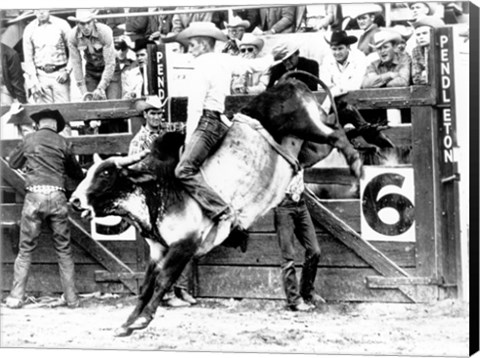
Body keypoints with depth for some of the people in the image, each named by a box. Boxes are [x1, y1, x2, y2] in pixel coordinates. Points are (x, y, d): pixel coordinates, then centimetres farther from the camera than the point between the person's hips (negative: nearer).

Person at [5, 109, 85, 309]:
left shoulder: (29, 140, 5)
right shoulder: (62, 143, 6)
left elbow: (13, 163, 21)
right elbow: (77, 174, 15)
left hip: (34, 197, -1)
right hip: (57, 197, 1)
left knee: (25, 249, 5)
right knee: (64, 250, 8)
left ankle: (16, 297, 3)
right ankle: (71, 298, 10)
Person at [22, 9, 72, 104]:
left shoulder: (62, 25, 2)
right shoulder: (29, 30, 7)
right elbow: (28, 58, 8)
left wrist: (67, 71, -4)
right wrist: (33, 81, 0)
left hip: (59, 75, -1)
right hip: (40, 75, 1)